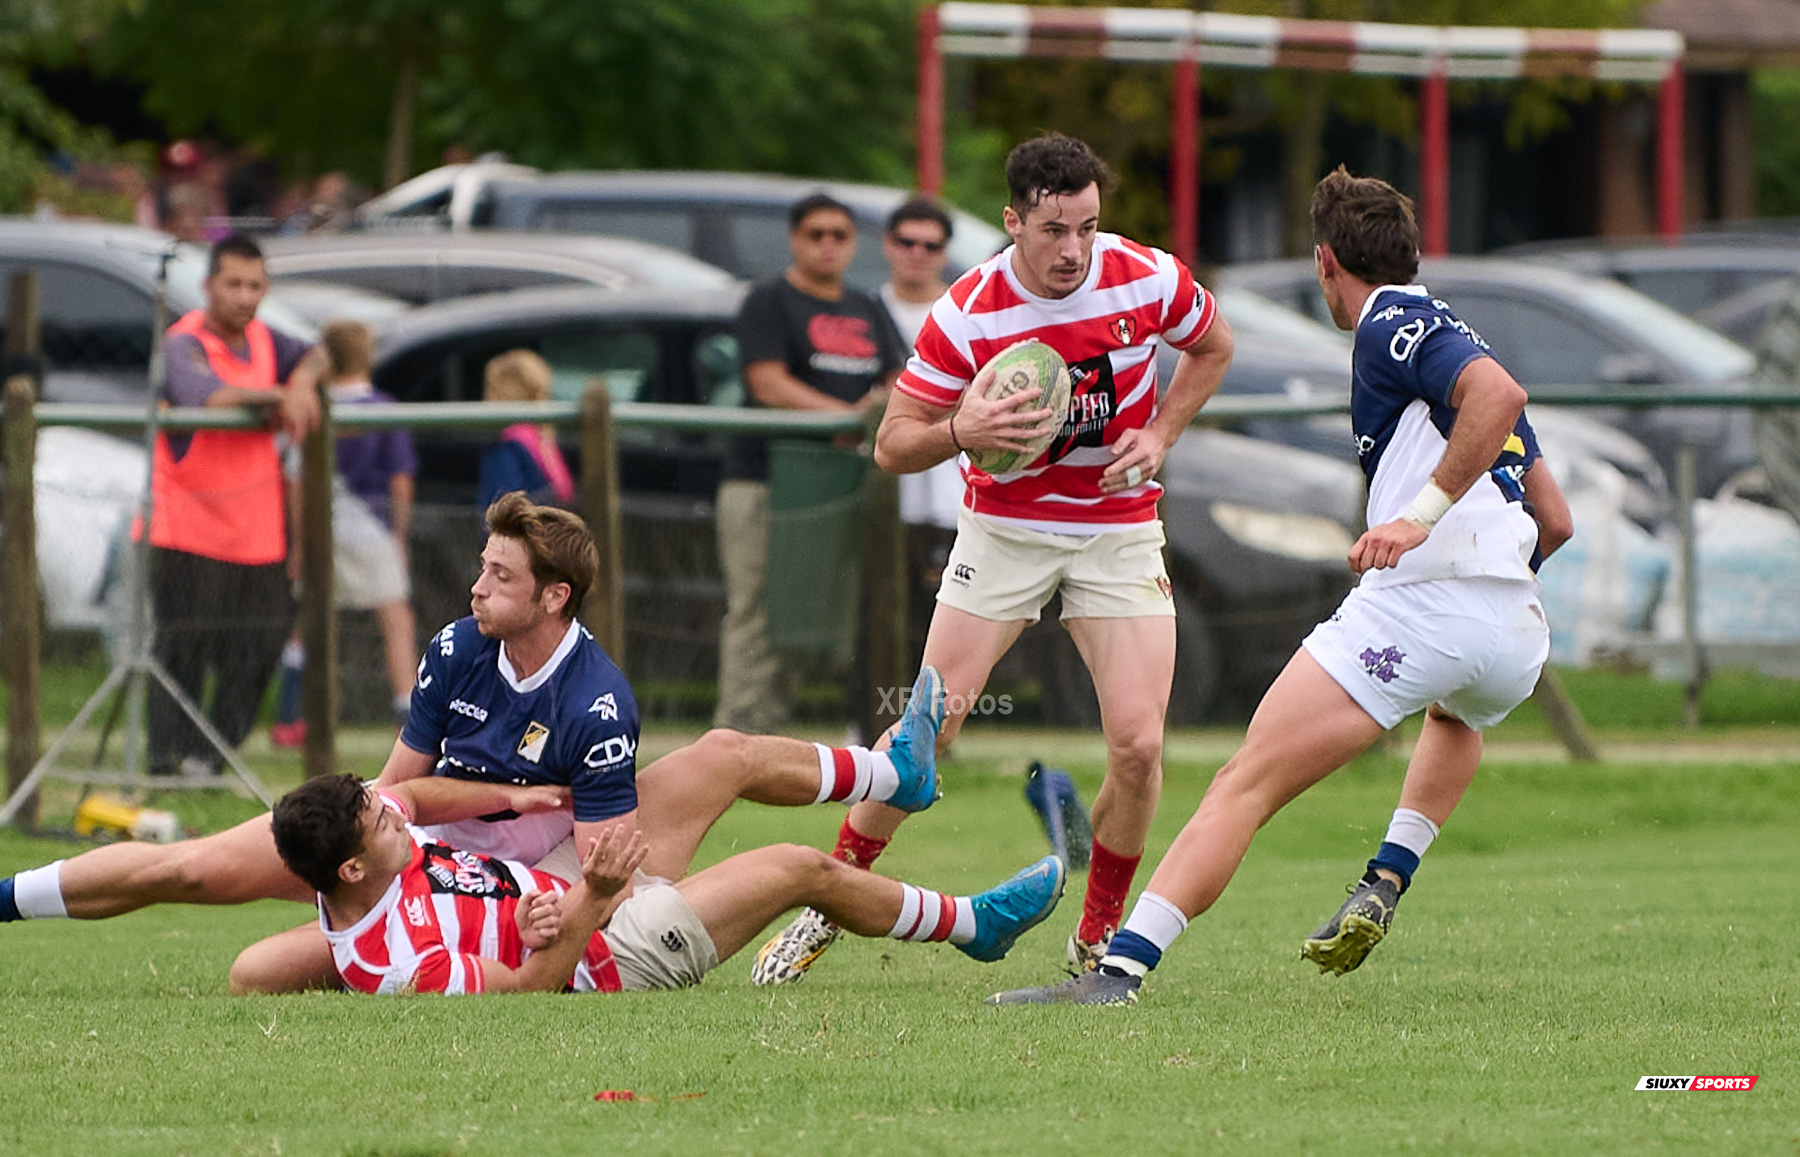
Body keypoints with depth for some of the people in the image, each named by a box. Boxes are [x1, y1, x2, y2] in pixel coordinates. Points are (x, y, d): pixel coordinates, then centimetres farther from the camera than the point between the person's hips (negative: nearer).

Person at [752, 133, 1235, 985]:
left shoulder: (1147, 280, -13)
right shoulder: (967, 314, -17)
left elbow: (1213, 347, 10)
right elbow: (892, 444, -10)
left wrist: (1158, 435, -5)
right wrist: (962, 430, -31)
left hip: (1119, 528, 1)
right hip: (1003, 525, -1)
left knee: (1138, 743, -14)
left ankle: (1099, 935, 7)